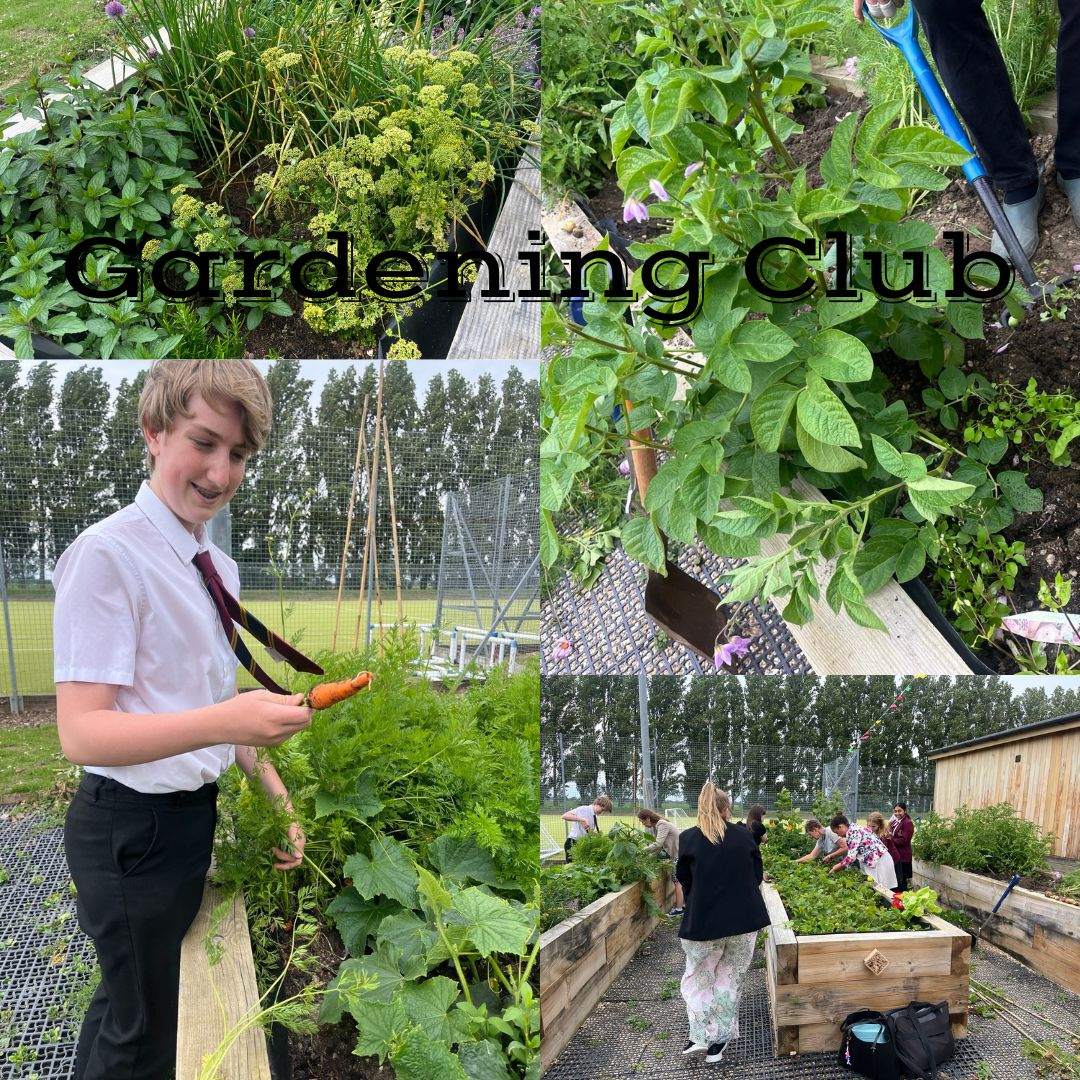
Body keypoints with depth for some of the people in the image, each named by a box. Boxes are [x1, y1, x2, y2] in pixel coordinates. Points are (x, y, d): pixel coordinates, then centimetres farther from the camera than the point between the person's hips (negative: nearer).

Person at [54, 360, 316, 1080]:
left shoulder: (219, 567, 6)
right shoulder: (107, 555, -20)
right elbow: (81, 732, -26)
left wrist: (272, 791, 3)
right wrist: (225, 722, -38)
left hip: (194, 817, 8)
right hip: (133, 826, -8)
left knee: (128, 1004, 26)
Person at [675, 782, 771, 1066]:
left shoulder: (688, 839, -6)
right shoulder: (744, 837, -2)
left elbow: (685, 882, 3)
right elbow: (757, 876, 8)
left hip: (703, 920, -1)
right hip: (744, 919, 2)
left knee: (698, 979, 16)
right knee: (729, 979, 14)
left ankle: (701, 1036, 6)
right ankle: (719, 1038, 15)